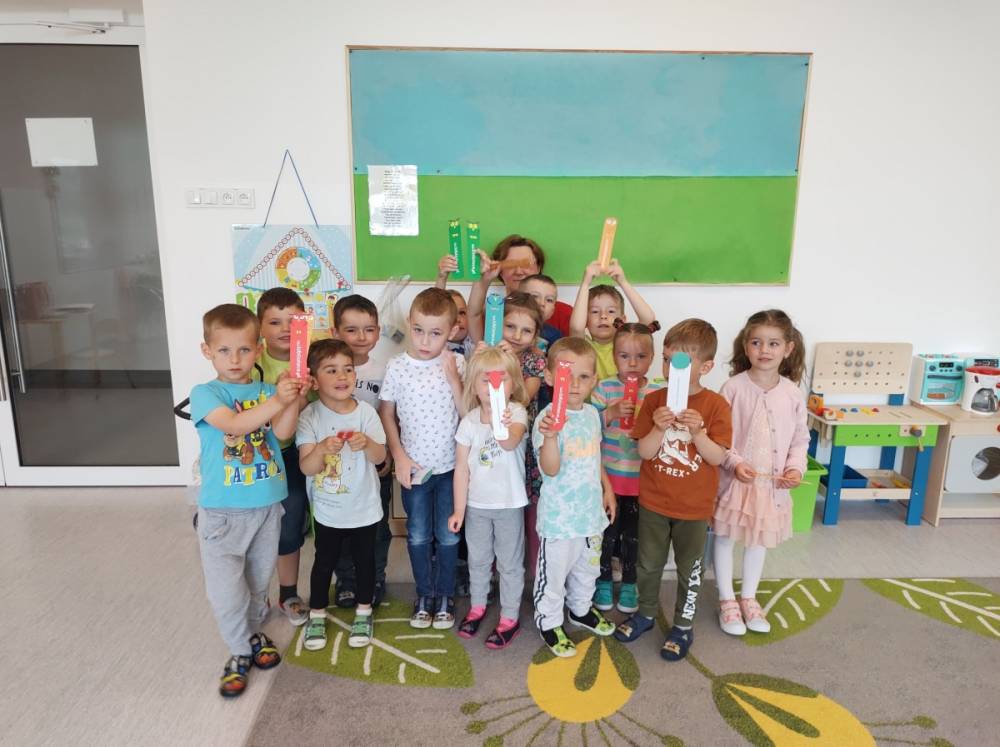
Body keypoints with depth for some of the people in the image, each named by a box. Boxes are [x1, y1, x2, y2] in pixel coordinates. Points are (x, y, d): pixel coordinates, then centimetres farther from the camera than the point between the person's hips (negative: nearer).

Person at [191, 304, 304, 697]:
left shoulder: (267, 391, 1)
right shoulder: (205, 394, -8)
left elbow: (283, 432, -15)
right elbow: (233, 424, -27)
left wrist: (294, 397, -32)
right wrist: (277, 401, -40)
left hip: (267, 505, 3)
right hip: (222, 510, -3)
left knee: (259, 580, 19)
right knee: (226, 590, 3)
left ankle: (253, 632, 43)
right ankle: (241, 651, 26)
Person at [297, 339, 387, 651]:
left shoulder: (366, 412, -11)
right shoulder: (309, 417, -14)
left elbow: (380, 457, -10)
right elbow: (306, 467, -18)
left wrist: (367, 443, -32)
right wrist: (323, 449, -38)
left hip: (364, 507, 1)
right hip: (327, 509, -1)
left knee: (365, 559, 15)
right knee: (324, 562, 15)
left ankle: (364, 612, 36)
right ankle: (317, 614, 36)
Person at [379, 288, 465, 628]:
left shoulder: (456, 364, -9)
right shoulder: (397, 366, -9)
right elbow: (386, 414, 0)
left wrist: (454, 378, -23)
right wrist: (399, 457, -6)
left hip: (450, 466, 0)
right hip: (413, 467, 0)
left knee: (448, 535, 11)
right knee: (418, 535, 14)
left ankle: (445, 594, 31)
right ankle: (424, 594, 33)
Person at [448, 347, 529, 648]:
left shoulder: (516, 412, -17)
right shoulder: (469, 421, -8)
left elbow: (511, 443, -39)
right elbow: (461, 468, -3)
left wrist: (501, 427, -62)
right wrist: (459, 509, -2)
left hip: (509, 503, -3)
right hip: (476, 503, 3)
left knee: (510, 563, 12)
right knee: (478, 559, 21)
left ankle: (510, 618, 29)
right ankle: (478, 606, 43)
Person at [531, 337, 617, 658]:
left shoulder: (592, 414, 2)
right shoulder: (547, 418, -22)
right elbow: (550, 469, -31)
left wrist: (607, 488, 15)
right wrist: (550, 436, -46)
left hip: (591, 510, 7)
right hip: (559, 515, -7)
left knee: (587, 566, 25)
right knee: (554, 571, 10)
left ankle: (581, 609, 49)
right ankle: (549, 621, 32)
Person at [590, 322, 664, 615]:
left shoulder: (659, 392, -3)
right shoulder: (604, 388, -7)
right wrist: (611, 413, -25)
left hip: (642, 478, 1)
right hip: (608, 475, -1)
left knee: (634, 532, 15)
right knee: (607, 530, 13)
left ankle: (629, 584, 35)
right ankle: (604, 581, 33)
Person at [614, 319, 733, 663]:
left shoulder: (716, 406, -12)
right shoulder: (654, 400, -7)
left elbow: (718, 457, -14)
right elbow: (644, 452, -10)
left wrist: (698, 432, -31)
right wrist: (659, 427, -28)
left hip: (694, 506, -2)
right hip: (653, 501, 2)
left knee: (689, 567, 15)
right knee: (648, 562, 19)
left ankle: (684, 624, 35)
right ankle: (646, 612, 41)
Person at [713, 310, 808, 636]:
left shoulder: (792, 393, -4)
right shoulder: (733, 388, -13)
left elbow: (800, 439, 4)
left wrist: (796, 467, -10)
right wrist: (734, 463, -22)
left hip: (773, 483, 3)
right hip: (734, 478, -3)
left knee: (759, 539, 18)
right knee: (725, 537, 9)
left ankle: (748, 597, 38)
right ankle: (727, 600, 29)